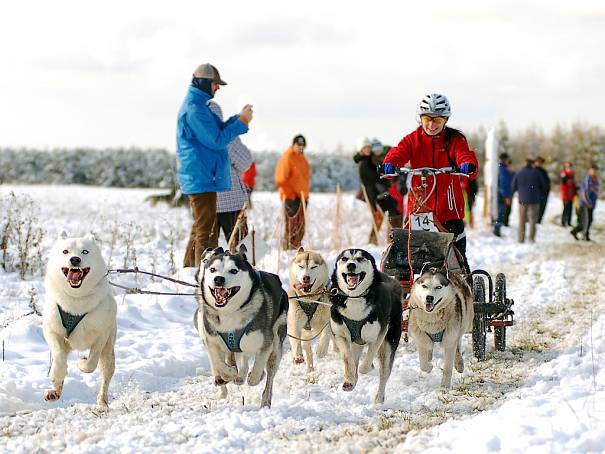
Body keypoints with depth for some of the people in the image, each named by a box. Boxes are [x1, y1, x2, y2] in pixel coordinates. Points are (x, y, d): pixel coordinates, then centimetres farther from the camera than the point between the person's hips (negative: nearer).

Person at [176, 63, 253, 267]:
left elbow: (218, 129, 19)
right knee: (207, 231, -10)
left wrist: (239, 118, 6)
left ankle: (189, 269, 24)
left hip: (199, 179, 11)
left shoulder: (197, 105, 17)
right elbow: (217, 140, -19)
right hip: (201, 178, -11)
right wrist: (242, 121, -13)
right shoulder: (194, 109, -17)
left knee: (201, 228, 18)